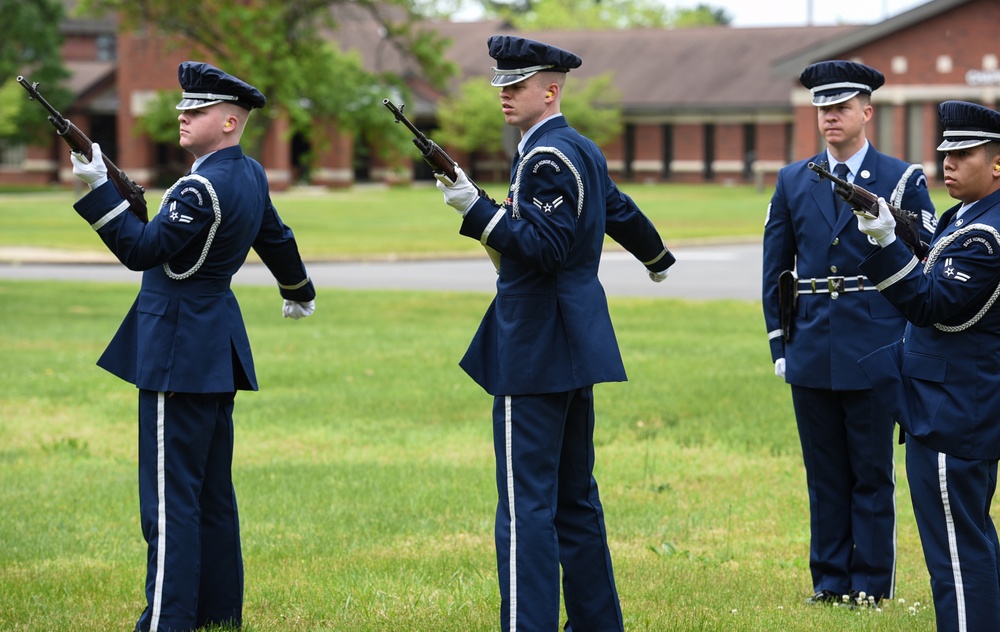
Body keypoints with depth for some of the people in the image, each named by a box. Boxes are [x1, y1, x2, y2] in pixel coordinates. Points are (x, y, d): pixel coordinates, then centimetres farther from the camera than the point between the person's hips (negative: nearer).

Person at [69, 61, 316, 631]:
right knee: (212, 491, 15)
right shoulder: (250, 175, 10)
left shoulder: (204, 188, -20)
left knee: (171, 495, -8)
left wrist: (99, 188, -26)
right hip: (219, 348, 10)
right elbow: (277, 237, 26)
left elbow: (142, 249, -22)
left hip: (180, 346, -10)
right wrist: (300, 291, 43)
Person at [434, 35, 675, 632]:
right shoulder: (584, 150, 15)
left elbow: (546, 248, -22)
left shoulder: (546, 158, -15)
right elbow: (622, 212, 31)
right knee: (574, 494, 16)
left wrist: (475, 208, -26)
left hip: (536, 350, -10)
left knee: (527, 498, -11)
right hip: (577, 348, 10)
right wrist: (658, 261, 49)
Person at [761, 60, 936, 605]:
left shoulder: (902, 181, -1)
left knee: (872, 474, 2)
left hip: (873, 353, -3)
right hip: (811, 352, 3)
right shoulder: (792, 182, 9)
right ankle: (829, 581, 16)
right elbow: (775, 269, 12)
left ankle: (871, 585, 9)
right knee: (824, 473, 9)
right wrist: (779, 345, 6)